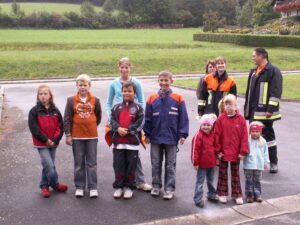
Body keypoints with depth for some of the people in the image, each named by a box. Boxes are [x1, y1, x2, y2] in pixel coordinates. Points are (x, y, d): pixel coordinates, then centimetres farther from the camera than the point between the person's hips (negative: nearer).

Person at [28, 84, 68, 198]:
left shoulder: (55, 111, 3)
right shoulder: (34, 111, -7)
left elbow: (60, 127, 2)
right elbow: (34, 128, -11)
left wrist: (54, 140, -10)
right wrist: (46, 140, -13)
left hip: (53, 143, 4)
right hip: (41, 144, -4)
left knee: (48, 166, 13)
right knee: (49, 165, -11)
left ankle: (44, 186, 28)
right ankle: (55, 184, 8)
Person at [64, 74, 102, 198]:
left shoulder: (95, 100, 0)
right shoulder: (71, 100, -2)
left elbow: (98, 116, 13)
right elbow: (67, 119, -2)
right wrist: (68, 134, -5)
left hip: (92, 136, 0)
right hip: (76, 137, 0)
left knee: (91, 163, 6)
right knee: (79, 163, 8)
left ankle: (93, 187, 13)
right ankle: (79, 187, 18)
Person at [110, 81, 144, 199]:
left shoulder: (138, 108, 0)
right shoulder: (116, 107, 9)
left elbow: (140, 123, -6)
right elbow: (112, 120, 3)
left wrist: (128, 130, -14)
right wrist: (118, 128, -15)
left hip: (132, 142, -2)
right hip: (118, 142, 2)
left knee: (131, 166, 5)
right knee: (118, 165, 7)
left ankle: (129, 187, 18)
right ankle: (118, 187, 19)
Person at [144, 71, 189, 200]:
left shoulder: (178, 99, -7)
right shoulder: (152, 99, -2)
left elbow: (183, 118, -5)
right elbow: (147, 119, 3)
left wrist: (183, 134, -7)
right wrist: (147, 134, 3)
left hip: (171, 138, -2)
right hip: (155, 138, 2)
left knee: (170, 165, 9)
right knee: (156, 164, 13)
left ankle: (169, 189, 19)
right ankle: (156, 186, 28)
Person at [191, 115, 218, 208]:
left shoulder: (213, 135, 6)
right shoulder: (198, 136, -16)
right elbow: (195, 150, -16)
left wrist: (216, 156, 19)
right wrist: (195, 162, -17)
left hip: (211, 163, 6)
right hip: (202, 164, -6)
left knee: (211, 180, 21)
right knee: (200, 182, 0)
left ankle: (212, 195, 37)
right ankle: (198, 199, 6)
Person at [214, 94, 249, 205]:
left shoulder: (241, 119, -7)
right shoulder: (221, 119, -8)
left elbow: (244, 136, -6)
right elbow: (217, 135, -6)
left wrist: (243, 151, -7)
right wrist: (218, 150, -7)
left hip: (236, 153, 0)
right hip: (223, 152, 0)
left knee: (235, 174, 13)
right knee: (223, 173, 12)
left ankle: (237, 194, 24)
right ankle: (222, 194, 24)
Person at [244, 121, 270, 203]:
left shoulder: (263, 142, 4)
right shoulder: (247, 141, -4)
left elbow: (265, 153, 10)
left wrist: (266, 162, 8)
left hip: (259, 165, 2)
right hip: (248, 165, -2)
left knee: (257, 181, 10)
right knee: (249, 181, 4)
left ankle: (257, 195, 18)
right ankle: (249, 195, 12)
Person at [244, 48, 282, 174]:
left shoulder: (273, 71, -9)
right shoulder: (253, 72, 16)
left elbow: (276, 92, -15)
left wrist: (271, 109, -20)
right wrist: (247, 109, 19)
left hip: (265, 112, -8)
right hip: (253, 112, 8)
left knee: (268, 135, -2)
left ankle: (273, 163, 9)